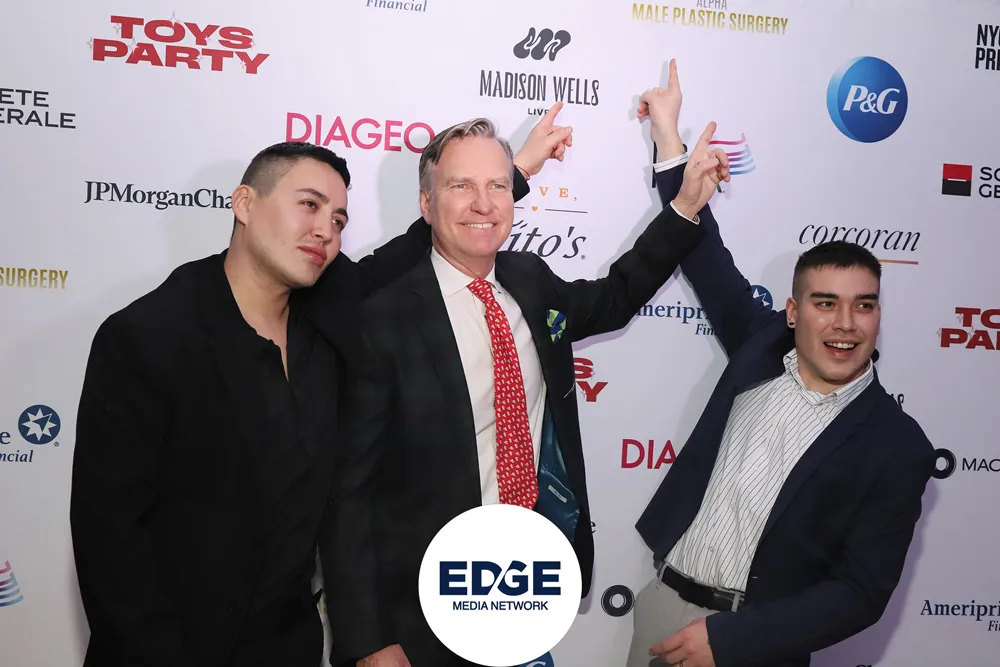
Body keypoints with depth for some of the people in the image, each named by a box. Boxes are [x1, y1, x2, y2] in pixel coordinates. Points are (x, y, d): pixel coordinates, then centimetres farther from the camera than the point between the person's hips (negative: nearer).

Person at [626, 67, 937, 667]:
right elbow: (706, 257, 6)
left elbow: (860, 593, -12)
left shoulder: (897, 446, -11)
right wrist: (671, 143, 5)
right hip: (665, 602, 4)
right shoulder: (761, 348, -1)